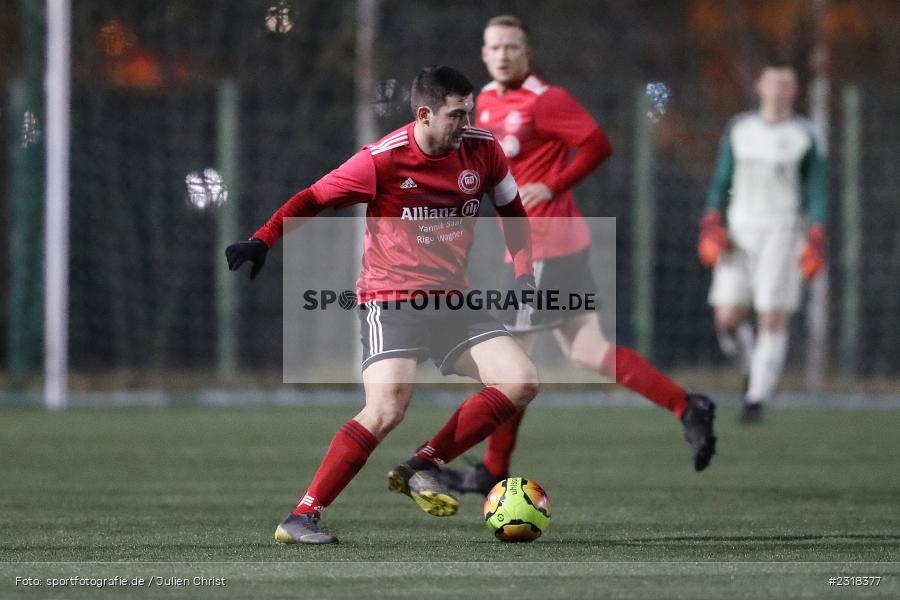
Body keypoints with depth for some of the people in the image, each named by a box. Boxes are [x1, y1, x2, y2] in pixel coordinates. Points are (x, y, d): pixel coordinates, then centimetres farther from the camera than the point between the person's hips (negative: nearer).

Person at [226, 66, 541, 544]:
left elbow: (511, 210, 17)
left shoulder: (482, 150, 0)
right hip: (389, 300, -6)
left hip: (452, 300, 6)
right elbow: (312, 199, -7)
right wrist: (261, 241, -18)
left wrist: (524, 273, 8)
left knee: (521, 382, -11)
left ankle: (421, 468, -1)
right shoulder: (383, 159, -14)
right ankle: (301, 518, -19)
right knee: (386, 410, -25)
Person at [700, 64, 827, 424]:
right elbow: (721, 183, 12)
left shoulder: (805, 136, 1)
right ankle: (753, 371, 23)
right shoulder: (739, 130, 9)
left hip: (783, 233, -3)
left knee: (773, 322, -9)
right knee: (728, 319, -5)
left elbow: (817, 194, 0)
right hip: (740, 232, 3)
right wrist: (712, 228, 0)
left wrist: (815, 242, -11)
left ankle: (756, 400, -1)